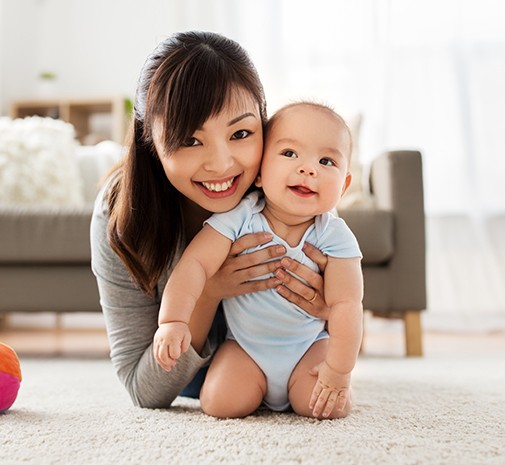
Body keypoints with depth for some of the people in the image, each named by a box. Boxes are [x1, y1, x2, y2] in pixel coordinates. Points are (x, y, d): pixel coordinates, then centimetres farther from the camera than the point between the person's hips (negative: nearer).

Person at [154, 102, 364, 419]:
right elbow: (196, 264, -22)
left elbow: (345, 304, -16)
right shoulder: (238, 218, -19)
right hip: (245, 346, 0)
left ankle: (293, 391, 16)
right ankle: (259, 390, 17)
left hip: (308, 346, 0)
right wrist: (173, 321, -35)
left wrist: (339, 371, -18)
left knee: (329, 406, -20)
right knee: (222, 403, -18)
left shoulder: (334, 236, -17)